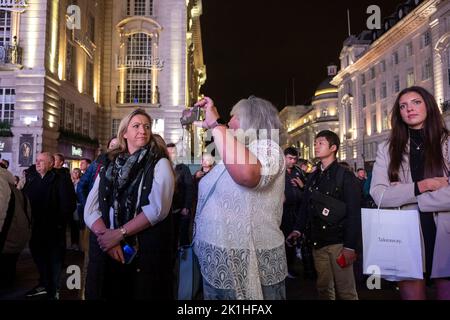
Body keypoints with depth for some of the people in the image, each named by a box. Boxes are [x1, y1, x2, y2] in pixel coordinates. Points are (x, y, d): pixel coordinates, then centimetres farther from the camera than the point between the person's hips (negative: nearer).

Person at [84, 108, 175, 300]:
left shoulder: (159, 164, -1)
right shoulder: (108, 166, 10)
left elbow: (158, 208, -14)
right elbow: (90, 210, 2)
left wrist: (119, 234, -16)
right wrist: (107, 235, -15)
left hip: (146, 252, -3)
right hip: (106, 251, 3)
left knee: (143, 293, 8)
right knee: (106, 293, 14)